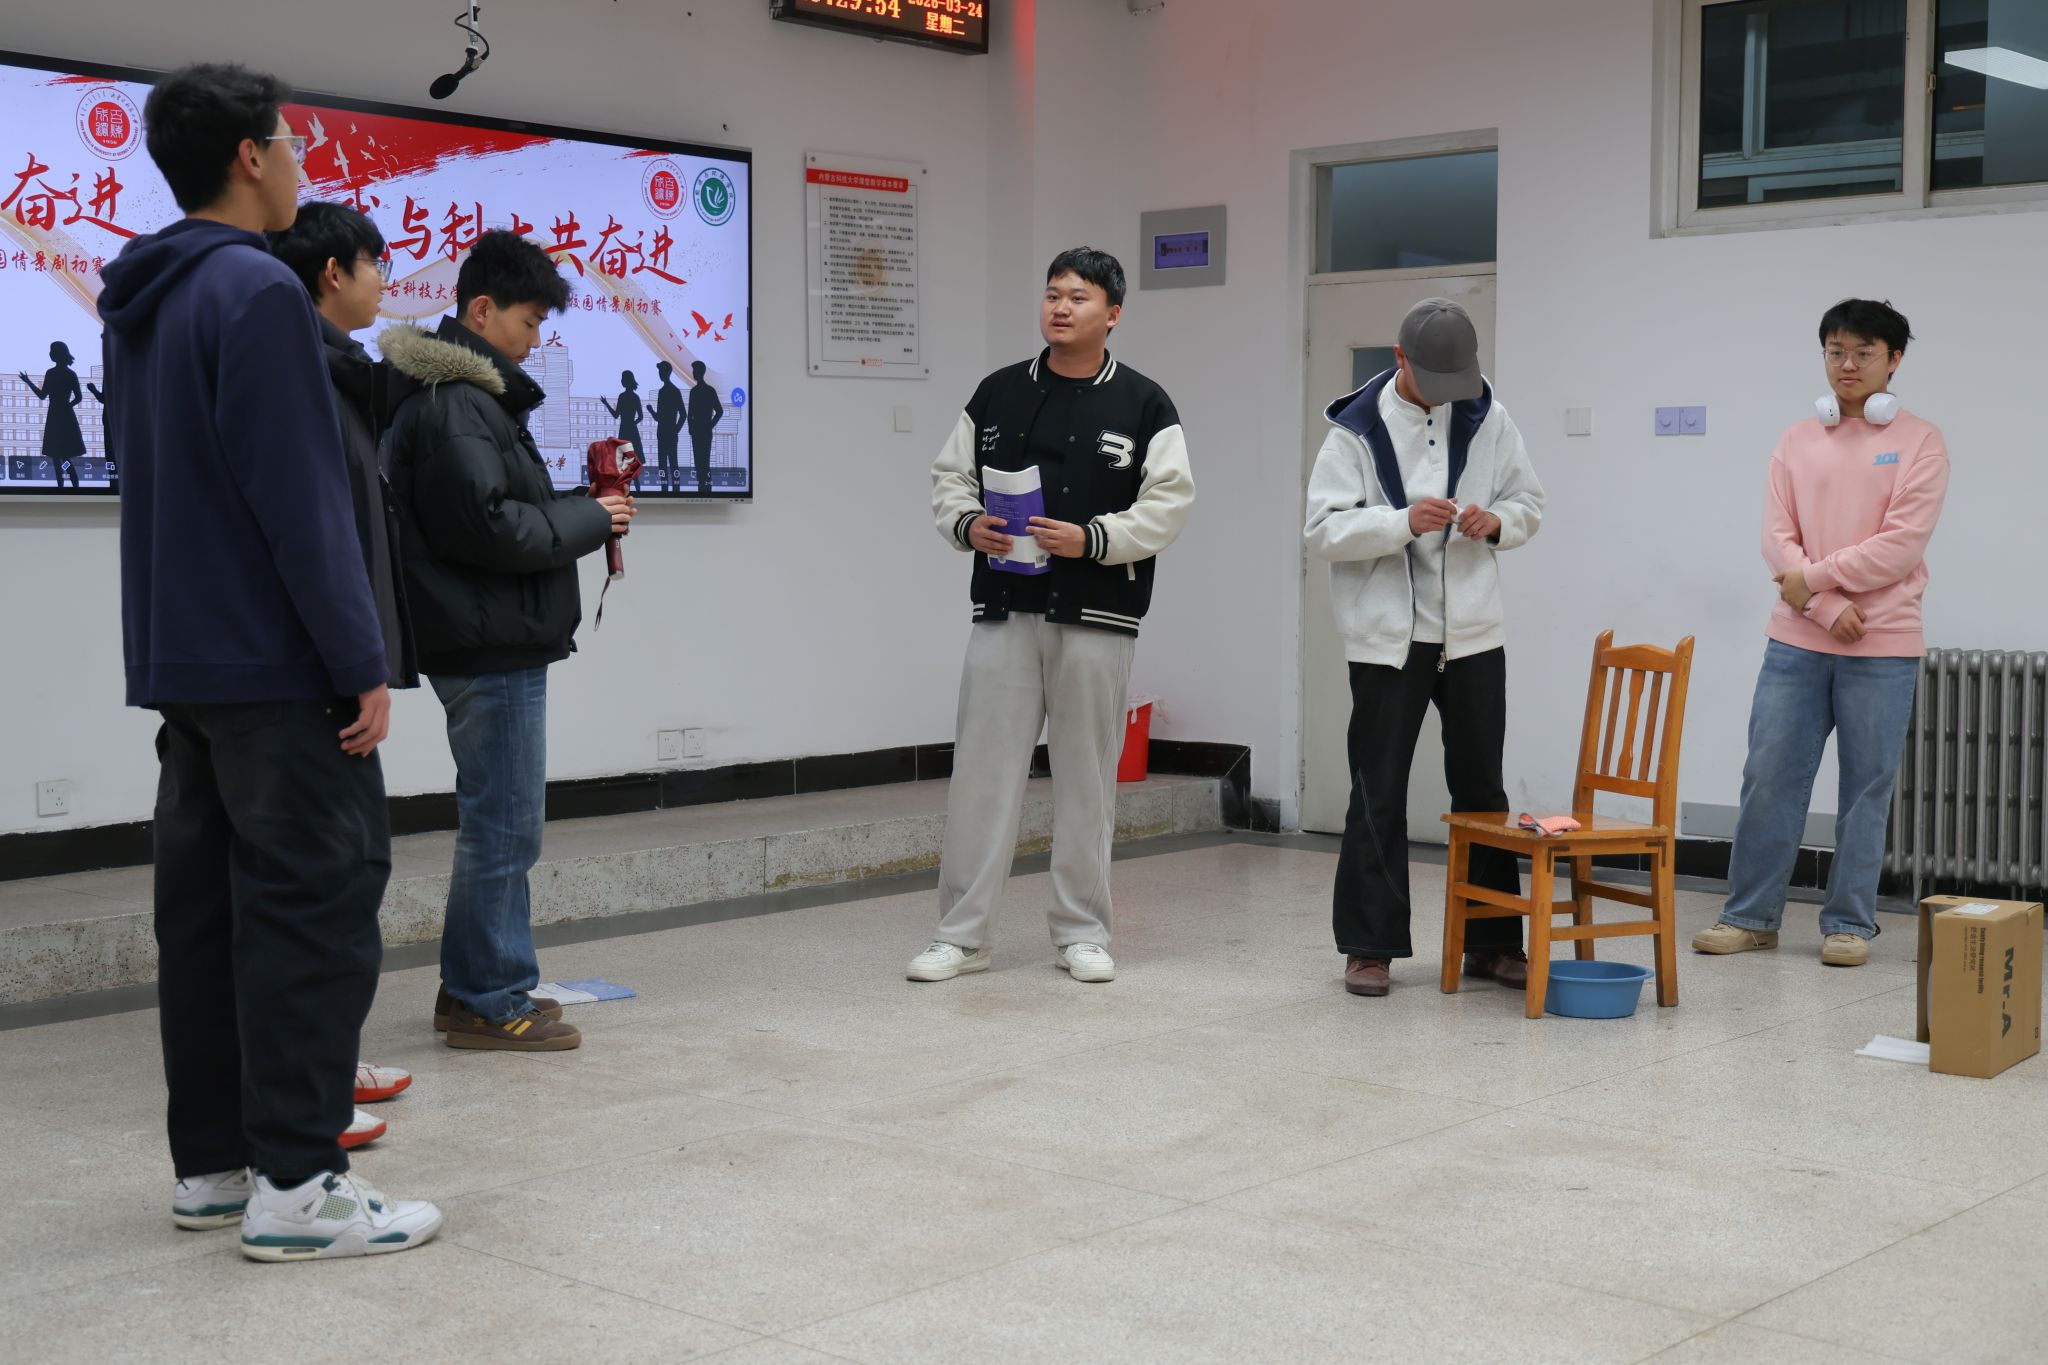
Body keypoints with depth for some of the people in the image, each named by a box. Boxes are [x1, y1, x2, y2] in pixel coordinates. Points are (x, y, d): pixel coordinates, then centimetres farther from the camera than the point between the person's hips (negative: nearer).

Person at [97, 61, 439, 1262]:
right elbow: (301, 502, -19)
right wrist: (363, 663, -16)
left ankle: (213, 1162, 17)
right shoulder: (259, 292, -14)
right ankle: (296, 1184, -5)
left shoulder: (143, 306, 16)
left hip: (182, 660, 9)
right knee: (317, 904, -6)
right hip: (278, 667, -9)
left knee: (208, 908, 11)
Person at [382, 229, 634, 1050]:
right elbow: (489, 525, -22)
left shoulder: (470, 394, 18)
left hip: (495, 642, 11)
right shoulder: (452, 401, -15)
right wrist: (590, 520, -10)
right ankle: (487, 1002, 3)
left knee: (499, 823, 16)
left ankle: (483, 987, 24)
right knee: (504, 826, -4)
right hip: (489, 644, -11)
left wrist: (578, 514, 4)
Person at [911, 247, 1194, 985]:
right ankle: (960, 933, 8)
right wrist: (967, 524, -8)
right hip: (1005, 611, 2)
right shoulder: (997, 394, 9)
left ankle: (1082, 931, 18)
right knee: (982, 766, 1)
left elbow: (1168, 503, -5)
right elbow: (950, 476, 13)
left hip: (1097, 618, -2)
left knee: (1086, 774, 6)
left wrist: (1092, 539, -17)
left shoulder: (1145, 405, 1)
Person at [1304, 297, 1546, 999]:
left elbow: (1529, 504, 12)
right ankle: (1370, 945, 13)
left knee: (1482, 791, 12)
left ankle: (1492, 941, 23)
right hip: (1388, 638, -3)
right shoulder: (1357, 428, -6)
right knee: (1378, 796, 3)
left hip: (1474, 634, 3)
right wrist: (1403, 523, -26)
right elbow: (1323, 529, -12)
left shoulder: (1487, 418, 3)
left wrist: (1497, 521, -11)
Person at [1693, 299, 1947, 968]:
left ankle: (1849, 923, 12)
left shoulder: (1919, 442, 0)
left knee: (1866, 788, 3)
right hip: (1796, 642, 3)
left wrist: (1814, 575, -9)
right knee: (1768, 779, 3)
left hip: (1882, 649, -3)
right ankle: (1751, 915, 12)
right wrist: (1828, 609, -12)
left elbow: (1901, 547, -10)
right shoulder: (1796, 443, 10)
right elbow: (1778, 541, 1)